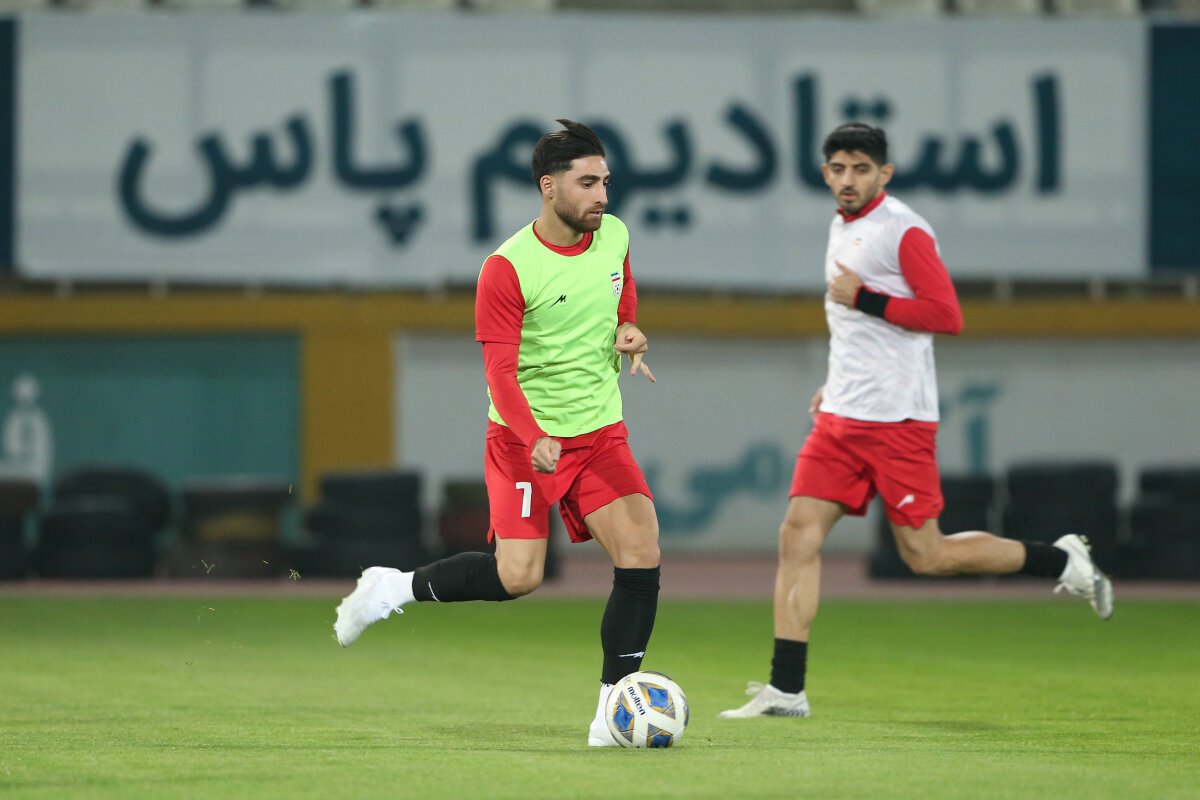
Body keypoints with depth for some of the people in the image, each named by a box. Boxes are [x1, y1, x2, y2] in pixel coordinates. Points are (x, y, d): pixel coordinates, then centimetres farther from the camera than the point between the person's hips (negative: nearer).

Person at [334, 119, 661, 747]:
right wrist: (534, 439, -33)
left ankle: (613, 709, -8)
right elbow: (500, 372, -18)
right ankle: (394, 588, 10)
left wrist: (628, 332, -1)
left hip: (600, 433, 5)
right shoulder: (507, 269, -16)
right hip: (523, 436, -5)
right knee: (518, 575, -16)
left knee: (641, 550, -14)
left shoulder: (614, 238, 3)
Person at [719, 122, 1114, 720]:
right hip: (840, 418, 8)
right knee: (799, 534, -4)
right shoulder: (841, 228, 16)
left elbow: (946, 315, -18)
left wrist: (862, 298, -18)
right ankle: (786, 690, -5)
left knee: (924, 555, -3)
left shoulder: (904, 232, -11)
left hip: (897, 419, -8)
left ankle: (1061, 561, 15)